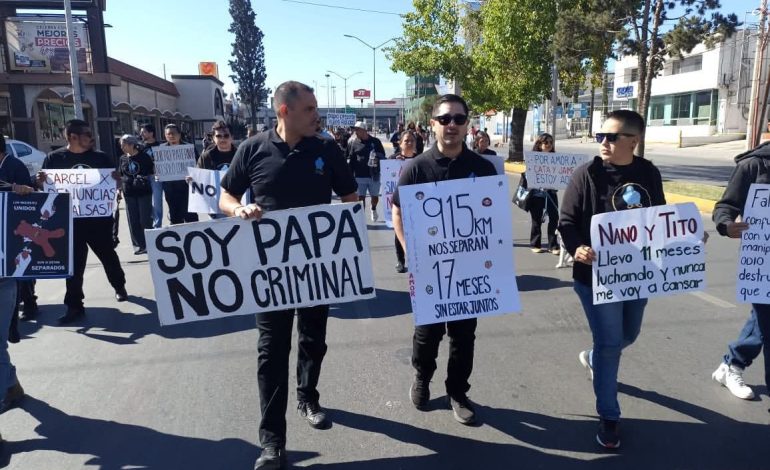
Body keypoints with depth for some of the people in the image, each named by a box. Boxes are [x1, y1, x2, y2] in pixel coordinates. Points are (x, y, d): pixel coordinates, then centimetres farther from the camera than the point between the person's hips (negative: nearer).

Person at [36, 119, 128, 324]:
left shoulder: (100, 157, 3)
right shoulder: (54, 158, 1)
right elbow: (45, 187, 5)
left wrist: (117, 179, -13)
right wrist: (41, 182, -18)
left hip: (99, 217, 1)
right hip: (70, 219, -1)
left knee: (107, 254, 14)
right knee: (74, 263, 4)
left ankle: (119, 286, 37)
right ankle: (74, 305, 10)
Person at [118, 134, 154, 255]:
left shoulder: (144, 157, -3)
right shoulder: (123, 159, 9)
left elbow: (152, 174, 3)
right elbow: (120, 176, 16)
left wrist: (145, 179, -12)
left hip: (144, 192, -4)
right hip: (129, 193, 4)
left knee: (145, 220, -3)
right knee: (133, 221, 5)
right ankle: (139, 245, 14)